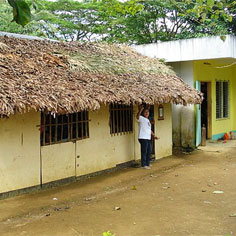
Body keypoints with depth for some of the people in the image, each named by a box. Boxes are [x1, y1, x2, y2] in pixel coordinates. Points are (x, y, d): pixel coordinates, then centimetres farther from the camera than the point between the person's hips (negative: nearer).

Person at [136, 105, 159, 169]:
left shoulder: (148, 120, 21)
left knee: (149, 152, 15)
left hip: (148, 138, 9)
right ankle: (144, 165, 2)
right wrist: (140, 110, -43)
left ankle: (147, 163, 28)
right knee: (144, 152, -5)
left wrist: (154, 135, 23)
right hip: (143, 138, -9)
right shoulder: (141, 118, -6)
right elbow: (137, 117, -30)